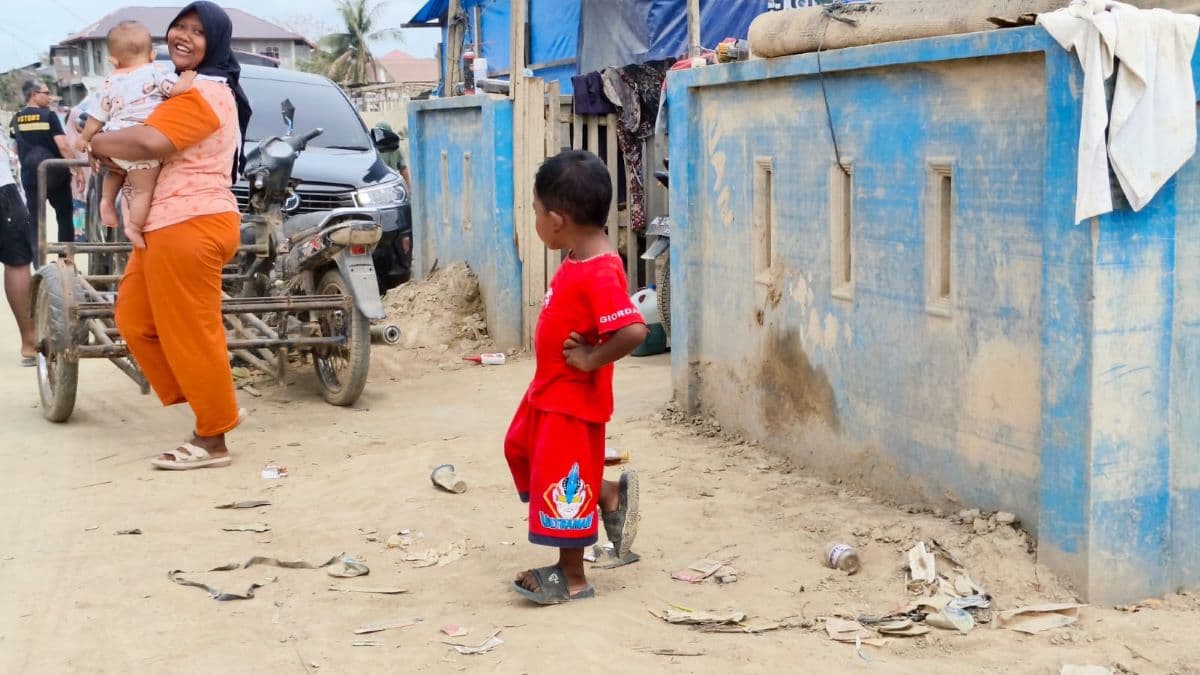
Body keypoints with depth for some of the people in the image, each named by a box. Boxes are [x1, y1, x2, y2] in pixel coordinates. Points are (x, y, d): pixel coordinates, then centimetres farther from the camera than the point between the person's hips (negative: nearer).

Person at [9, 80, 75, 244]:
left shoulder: (16, 120, 7)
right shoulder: (49, 115, -11)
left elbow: (16, 149, 17)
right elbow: (63, 146, -18)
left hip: (29, 176, 4)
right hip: (55, 174, -4)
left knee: (34, 219, 8)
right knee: (64, 216, 9)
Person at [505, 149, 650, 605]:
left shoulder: (600, 275, -29)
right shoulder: (579, 261, 1)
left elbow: (633, 331, -40)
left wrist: (591, 360, -27)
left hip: (572, 399, -10)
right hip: (549, 390, 10)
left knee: (563, 482, 3)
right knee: (523, 451, 26)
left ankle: (573, 579, 20)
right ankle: (610, 497, 32)